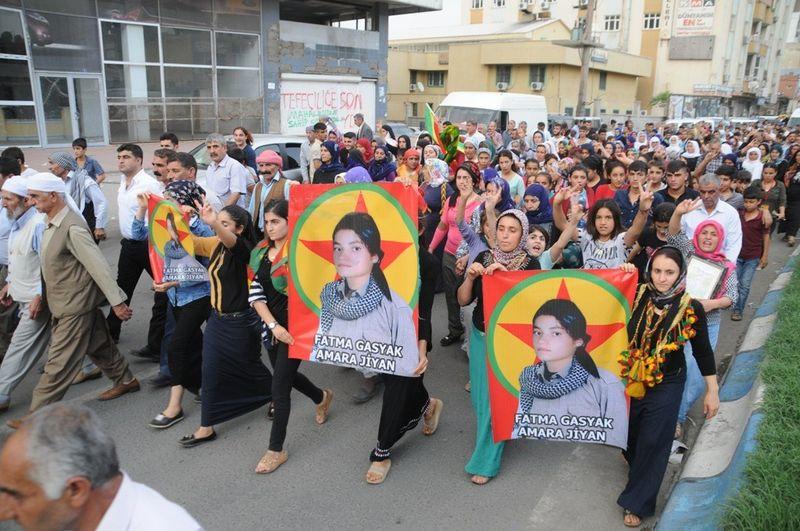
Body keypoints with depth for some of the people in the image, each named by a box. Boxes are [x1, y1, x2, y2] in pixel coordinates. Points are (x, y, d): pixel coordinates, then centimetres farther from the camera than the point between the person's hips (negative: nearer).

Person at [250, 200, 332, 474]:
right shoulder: (261, 252, 3)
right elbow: (256, 294, 0)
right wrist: (273, 325, -10)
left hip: (296, 326, -7)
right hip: (272, 325, 7)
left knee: (279, 387, -4)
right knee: (286, 375, 24)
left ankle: (276, 449, 14)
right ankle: (322, 397, 54)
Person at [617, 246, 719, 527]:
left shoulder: (691, 308, -14)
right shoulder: (637, 296, -10)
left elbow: (702, 351, -5)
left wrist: (712, 391, -1)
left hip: (667, 385, -2)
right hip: (631, 381, 3)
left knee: (653, 443, 2)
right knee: (627, 434, 17)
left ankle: (638, 502, 21)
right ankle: (640, 470, 52)